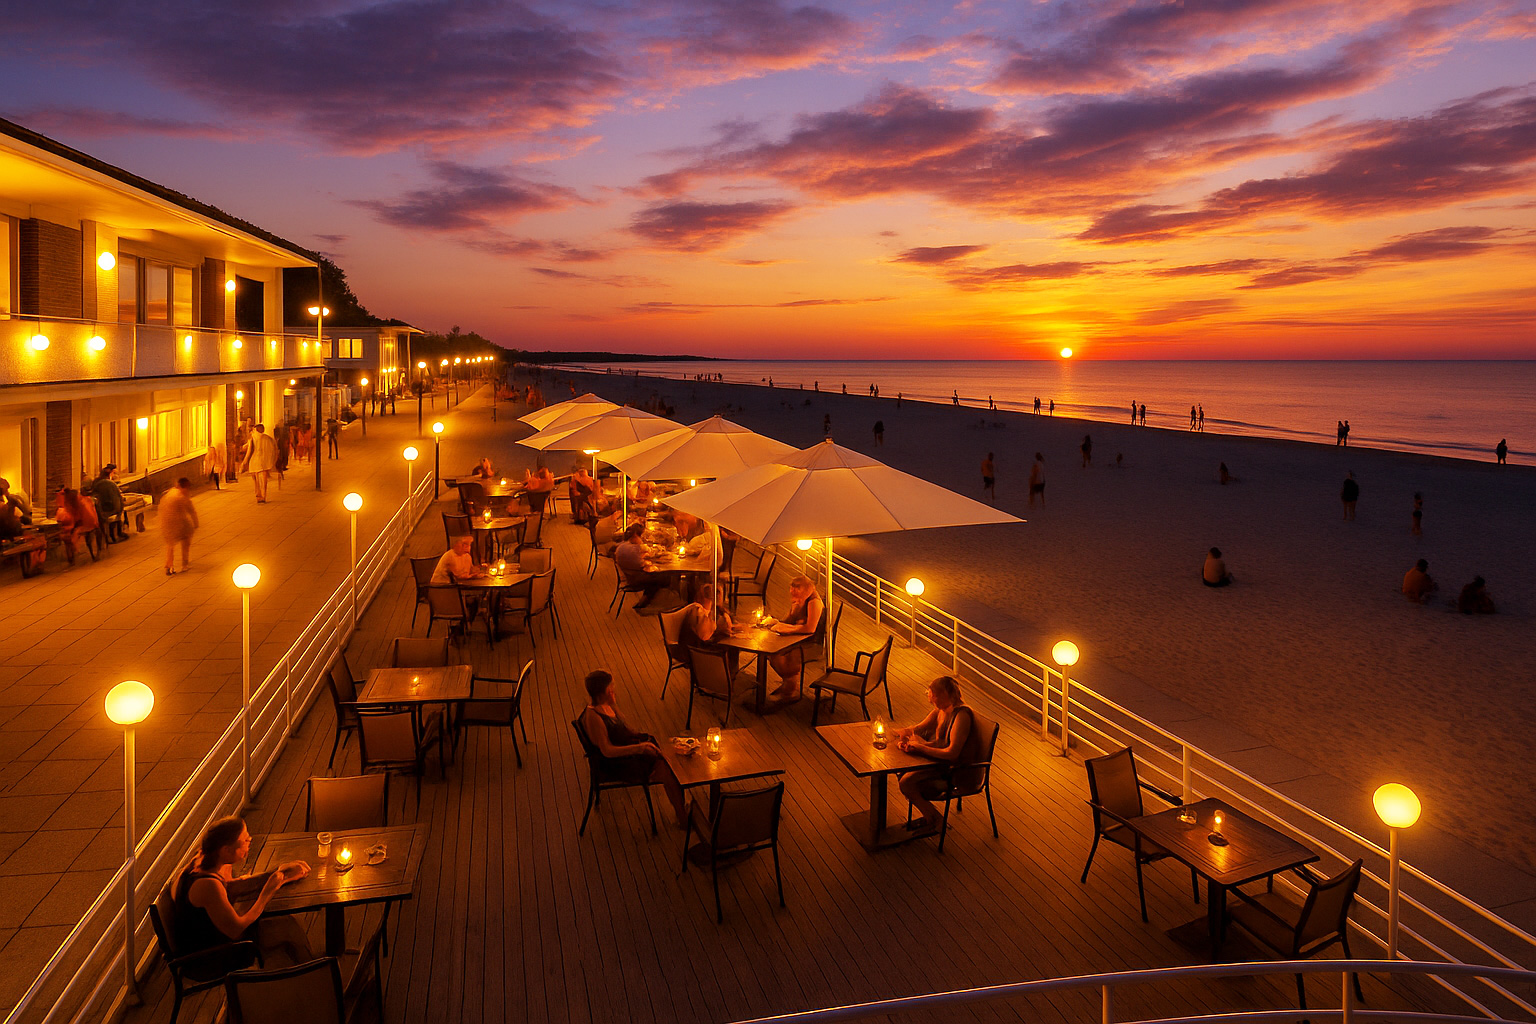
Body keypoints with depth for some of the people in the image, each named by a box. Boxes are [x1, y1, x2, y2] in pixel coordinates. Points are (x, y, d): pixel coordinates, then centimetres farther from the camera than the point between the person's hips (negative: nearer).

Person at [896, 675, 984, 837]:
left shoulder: (962, 715, -25)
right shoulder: (940, 710, 2)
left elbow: (952, 752, -31)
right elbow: (918, 728, 13)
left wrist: (920, 747, -22)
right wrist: (905, 739, -10)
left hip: (961, 773, -9)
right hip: (945, 763, 9)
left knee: (906, 783, -15)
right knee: (902, 773, 1)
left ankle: (935, 820, 5)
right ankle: (928, 815, 14)